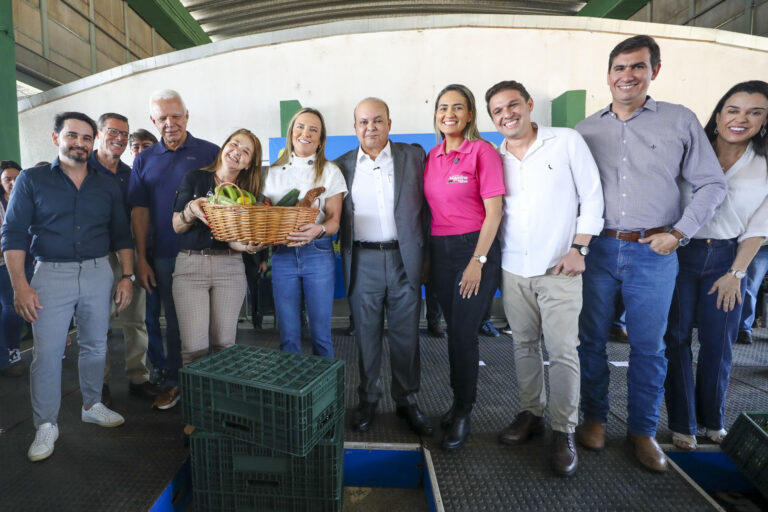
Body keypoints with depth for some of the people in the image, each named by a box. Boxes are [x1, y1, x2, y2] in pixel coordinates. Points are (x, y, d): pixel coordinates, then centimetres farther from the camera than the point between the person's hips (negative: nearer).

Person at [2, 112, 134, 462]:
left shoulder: (107, 186, 9)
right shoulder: (32, 180, 2)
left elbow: (121, 235, 11)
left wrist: (127, 276, 3)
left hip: (99, 273, 3)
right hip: (51, 274, -2)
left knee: (95, 347, 11)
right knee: (47, 353, 0)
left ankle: (92, 406, 29)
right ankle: (46, 425, 14)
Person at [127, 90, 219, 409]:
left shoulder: (211, 153, 0)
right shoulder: (145, 160, 9)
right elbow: (140, 211, 9)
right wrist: (141, 259, 4)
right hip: (165, 257, 3)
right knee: (174, 322, 14)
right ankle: (175, 383, 28)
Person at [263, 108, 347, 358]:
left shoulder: (330, 171, 4)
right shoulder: (273, 172, 12)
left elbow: (334, 220, -2)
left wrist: (318, 230, -24)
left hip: (318, 254, -2)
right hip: (282, 255, 2)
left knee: (320, 332, 4)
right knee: (288, 334, 6)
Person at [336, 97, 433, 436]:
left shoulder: (414, 156, 5)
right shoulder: (342, 165, 7)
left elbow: (426, 205, 6)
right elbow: (336, 215, 7)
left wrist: (425, 254, 1)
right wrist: (344, 255, -6)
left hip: (404, 258, 0)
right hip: (362, 262, 1)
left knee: (406, 335, 9)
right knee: (366, 335, 10)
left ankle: (407, 401, 26)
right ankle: (368, 400, 28)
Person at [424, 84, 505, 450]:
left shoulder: (482, 151, -7)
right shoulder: (432, 157, 10)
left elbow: (494, 211, -10)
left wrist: (478, 261, -14)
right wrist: (426, 255, 10)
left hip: (475, 248, -5)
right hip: (439, 250, 5)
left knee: (463, 332, -2)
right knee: (453, 330, 13)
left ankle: (463, 414, 16)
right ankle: (458, 401, 29)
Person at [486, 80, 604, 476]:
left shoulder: (567, 141, -1)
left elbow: (591, 197, -2)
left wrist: (579, 248, -9)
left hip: (559, 268, -3)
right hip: (513, 269, 4)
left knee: (562, 350, -2)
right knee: (524, 344, 12)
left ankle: (564, 432, 12)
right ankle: (530, 413, 28)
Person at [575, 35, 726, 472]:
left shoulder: (681, 121, 4)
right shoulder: (586, 130, 8)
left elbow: (713, 185, 6)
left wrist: (679, 232, -4)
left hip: (654, 252, -1)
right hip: (598, 250, 2)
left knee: (648, 346, 7)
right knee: (592, 339, 8)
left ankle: (643, 429, 26)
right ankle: (595, 417, 27)